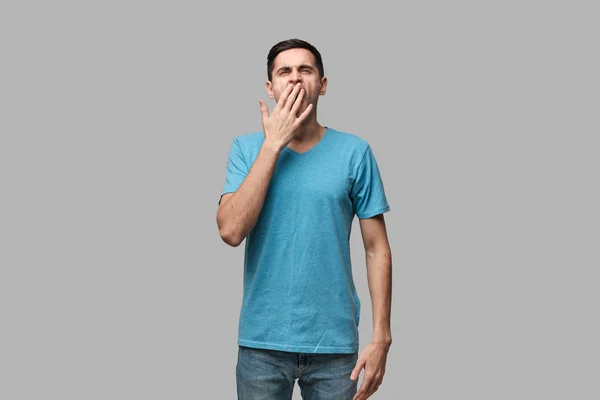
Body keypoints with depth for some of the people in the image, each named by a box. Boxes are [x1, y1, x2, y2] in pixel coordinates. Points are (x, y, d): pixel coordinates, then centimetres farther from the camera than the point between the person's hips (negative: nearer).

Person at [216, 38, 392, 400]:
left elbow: (377, 249, 0)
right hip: (262, 342, 0)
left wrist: (381, 337, -6)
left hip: (334, 342, 0)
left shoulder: (355, 152, -2)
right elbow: (231, 231, -15)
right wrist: (273, 144, -14)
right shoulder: (247, 148, 0)